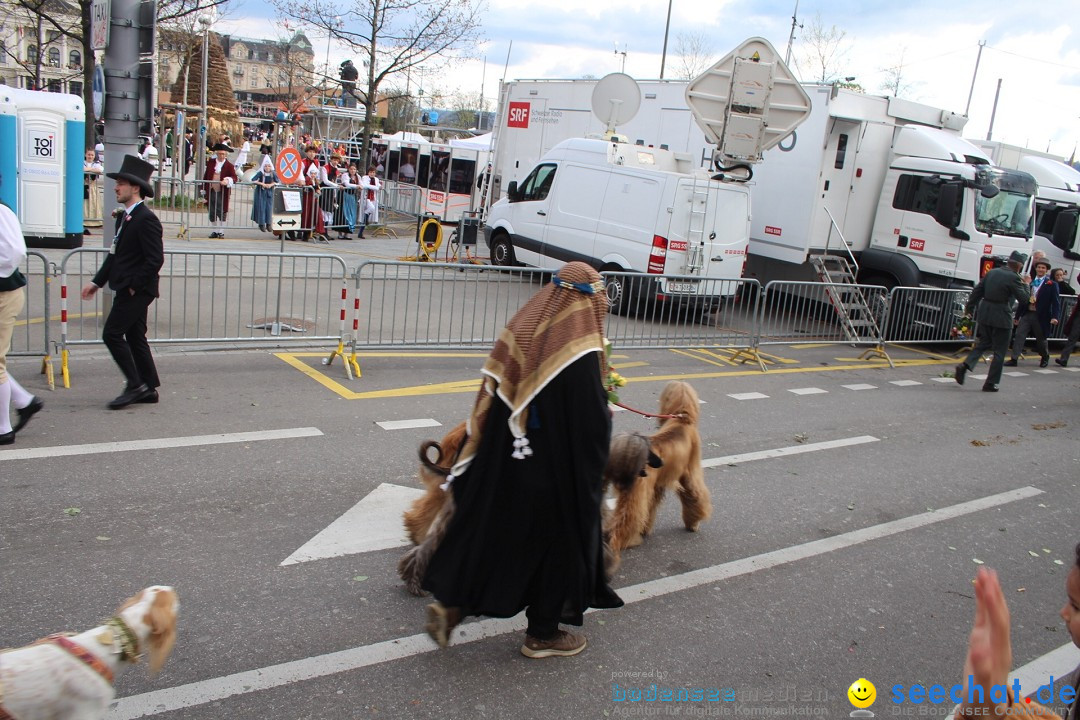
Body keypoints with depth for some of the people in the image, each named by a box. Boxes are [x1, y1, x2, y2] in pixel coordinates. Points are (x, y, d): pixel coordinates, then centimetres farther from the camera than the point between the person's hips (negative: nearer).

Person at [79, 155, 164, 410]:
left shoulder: (146, 219, -16)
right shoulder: (123, 216, 14)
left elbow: (155, 259, -21)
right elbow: (115, 254, 19)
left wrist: (135, 285, -17)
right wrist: (97, 281, 16)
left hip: (137, 290, -10)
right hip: (128, 290, 10)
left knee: (112, 334, -9)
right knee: (135, 338, 12)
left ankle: (135, 386, -1)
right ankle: (149, 388, 19)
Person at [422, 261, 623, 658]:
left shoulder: (520, 329, -1)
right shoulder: (580, 354, -21)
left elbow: (490, 401, 5)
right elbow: (593, 423, -18)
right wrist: (607, 414, 3)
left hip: (502, 461, 6)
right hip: (557, 472, -6)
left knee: (487, 529, 20)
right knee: (554, 540, 11)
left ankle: (450, 603, 18)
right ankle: (542, 634, 26)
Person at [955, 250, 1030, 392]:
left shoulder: (992, 272, 7)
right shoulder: (1013, 278, -13)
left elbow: (977, 291, 10)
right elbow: (1023, 298, -11)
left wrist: (969, 308, 17)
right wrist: (1025, 284, 4)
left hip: (985, 314, 6)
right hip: (1001, 318, -6)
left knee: (983, 343, 20)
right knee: (999, 351, 5)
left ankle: (964, 366, -2)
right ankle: (990, 383, 8)